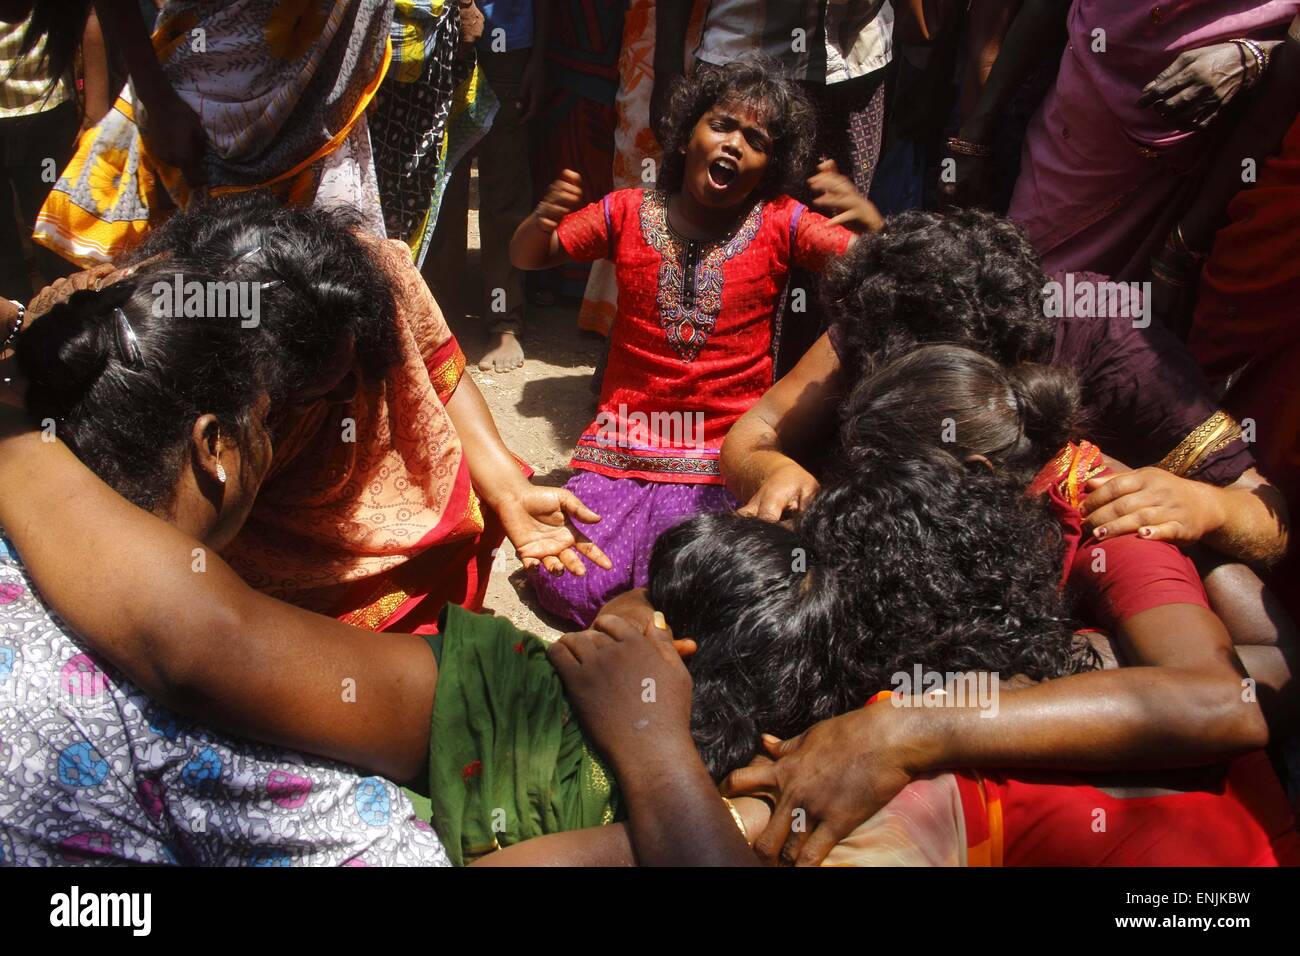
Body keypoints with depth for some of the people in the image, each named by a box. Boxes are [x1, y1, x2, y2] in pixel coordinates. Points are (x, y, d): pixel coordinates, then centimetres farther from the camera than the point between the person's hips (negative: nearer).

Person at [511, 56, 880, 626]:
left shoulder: (781, 224, -1)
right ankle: (636, 523, 17)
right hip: (623, 445, 2)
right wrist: (542, 220, -13)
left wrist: (870, 223, -29)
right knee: (568, 590, -12)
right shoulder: (628, 213, 3)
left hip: (722, 460, -1)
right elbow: (526, 258, 11)